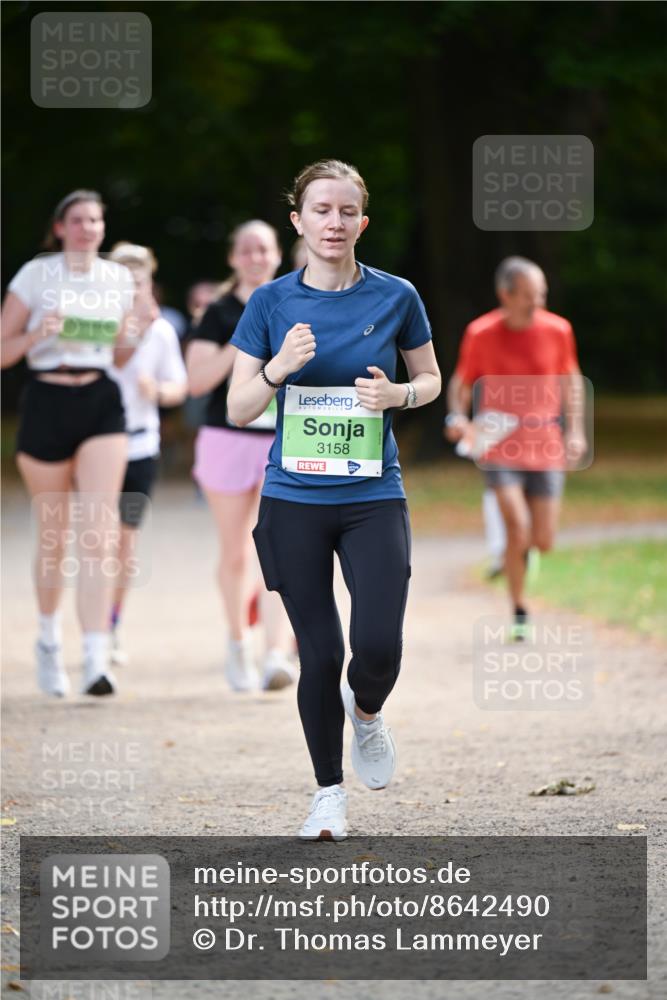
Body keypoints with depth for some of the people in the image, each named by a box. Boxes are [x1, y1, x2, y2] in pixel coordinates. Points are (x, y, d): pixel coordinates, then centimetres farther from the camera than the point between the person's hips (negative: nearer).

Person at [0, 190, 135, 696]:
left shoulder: (119, 278, 9)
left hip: (102, 404, 1)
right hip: (47, 404, -1)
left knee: (99, 535, -13)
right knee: (53, 537, 8)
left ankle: (97, 659, -18)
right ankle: (49, 640, 32)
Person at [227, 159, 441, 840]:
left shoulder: (395, 297, 0)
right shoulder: (272, 303, 0)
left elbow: (431, 380, 13)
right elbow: (238, 409, 1)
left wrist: (399, 394, -10)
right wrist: (280, 367, -18)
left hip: (374, 498, 0)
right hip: (293, 502, 0)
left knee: (378, 647, -15)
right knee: (319, 654, 2)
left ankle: (367, 710, 21)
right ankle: (329, 793, 19)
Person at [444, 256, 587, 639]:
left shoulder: (557, 330, -2)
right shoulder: (481, 334, -7)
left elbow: (571, 379, 13)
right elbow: (462, 383, 4)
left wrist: (576, 431, 6)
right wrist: (458, 416, -15)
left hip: (545, 446, 2)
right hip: (499, 445, -2)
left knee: (543, 541, 0)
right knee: (518, 526, -20)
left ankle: (513, 555, 38)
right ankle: (519, 611, -4)